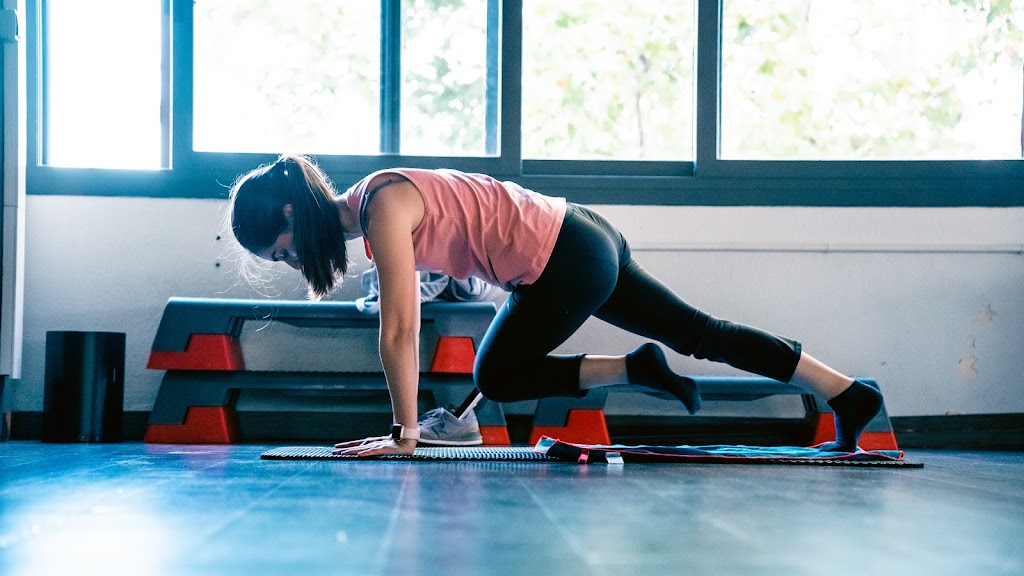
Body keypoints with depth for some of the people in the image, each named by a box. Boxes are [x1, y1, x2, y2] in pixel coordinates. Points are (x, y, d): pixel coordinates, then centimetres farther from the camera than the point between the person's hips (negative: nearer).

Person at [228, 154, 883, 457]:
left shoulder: (385, 208, -18)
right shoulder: (366, 203, 10)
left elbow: (400, 332, -20)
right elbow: (402, 327, 14)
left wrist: (405, 434, -15)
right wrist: (405, 422, 15)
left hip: (568, 262, -9)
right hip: (582, 240, 9)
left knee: (497, 376, 4)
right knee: (697, 332, 13)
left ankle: (637, 369, 2)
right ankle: (850, 394, 19)